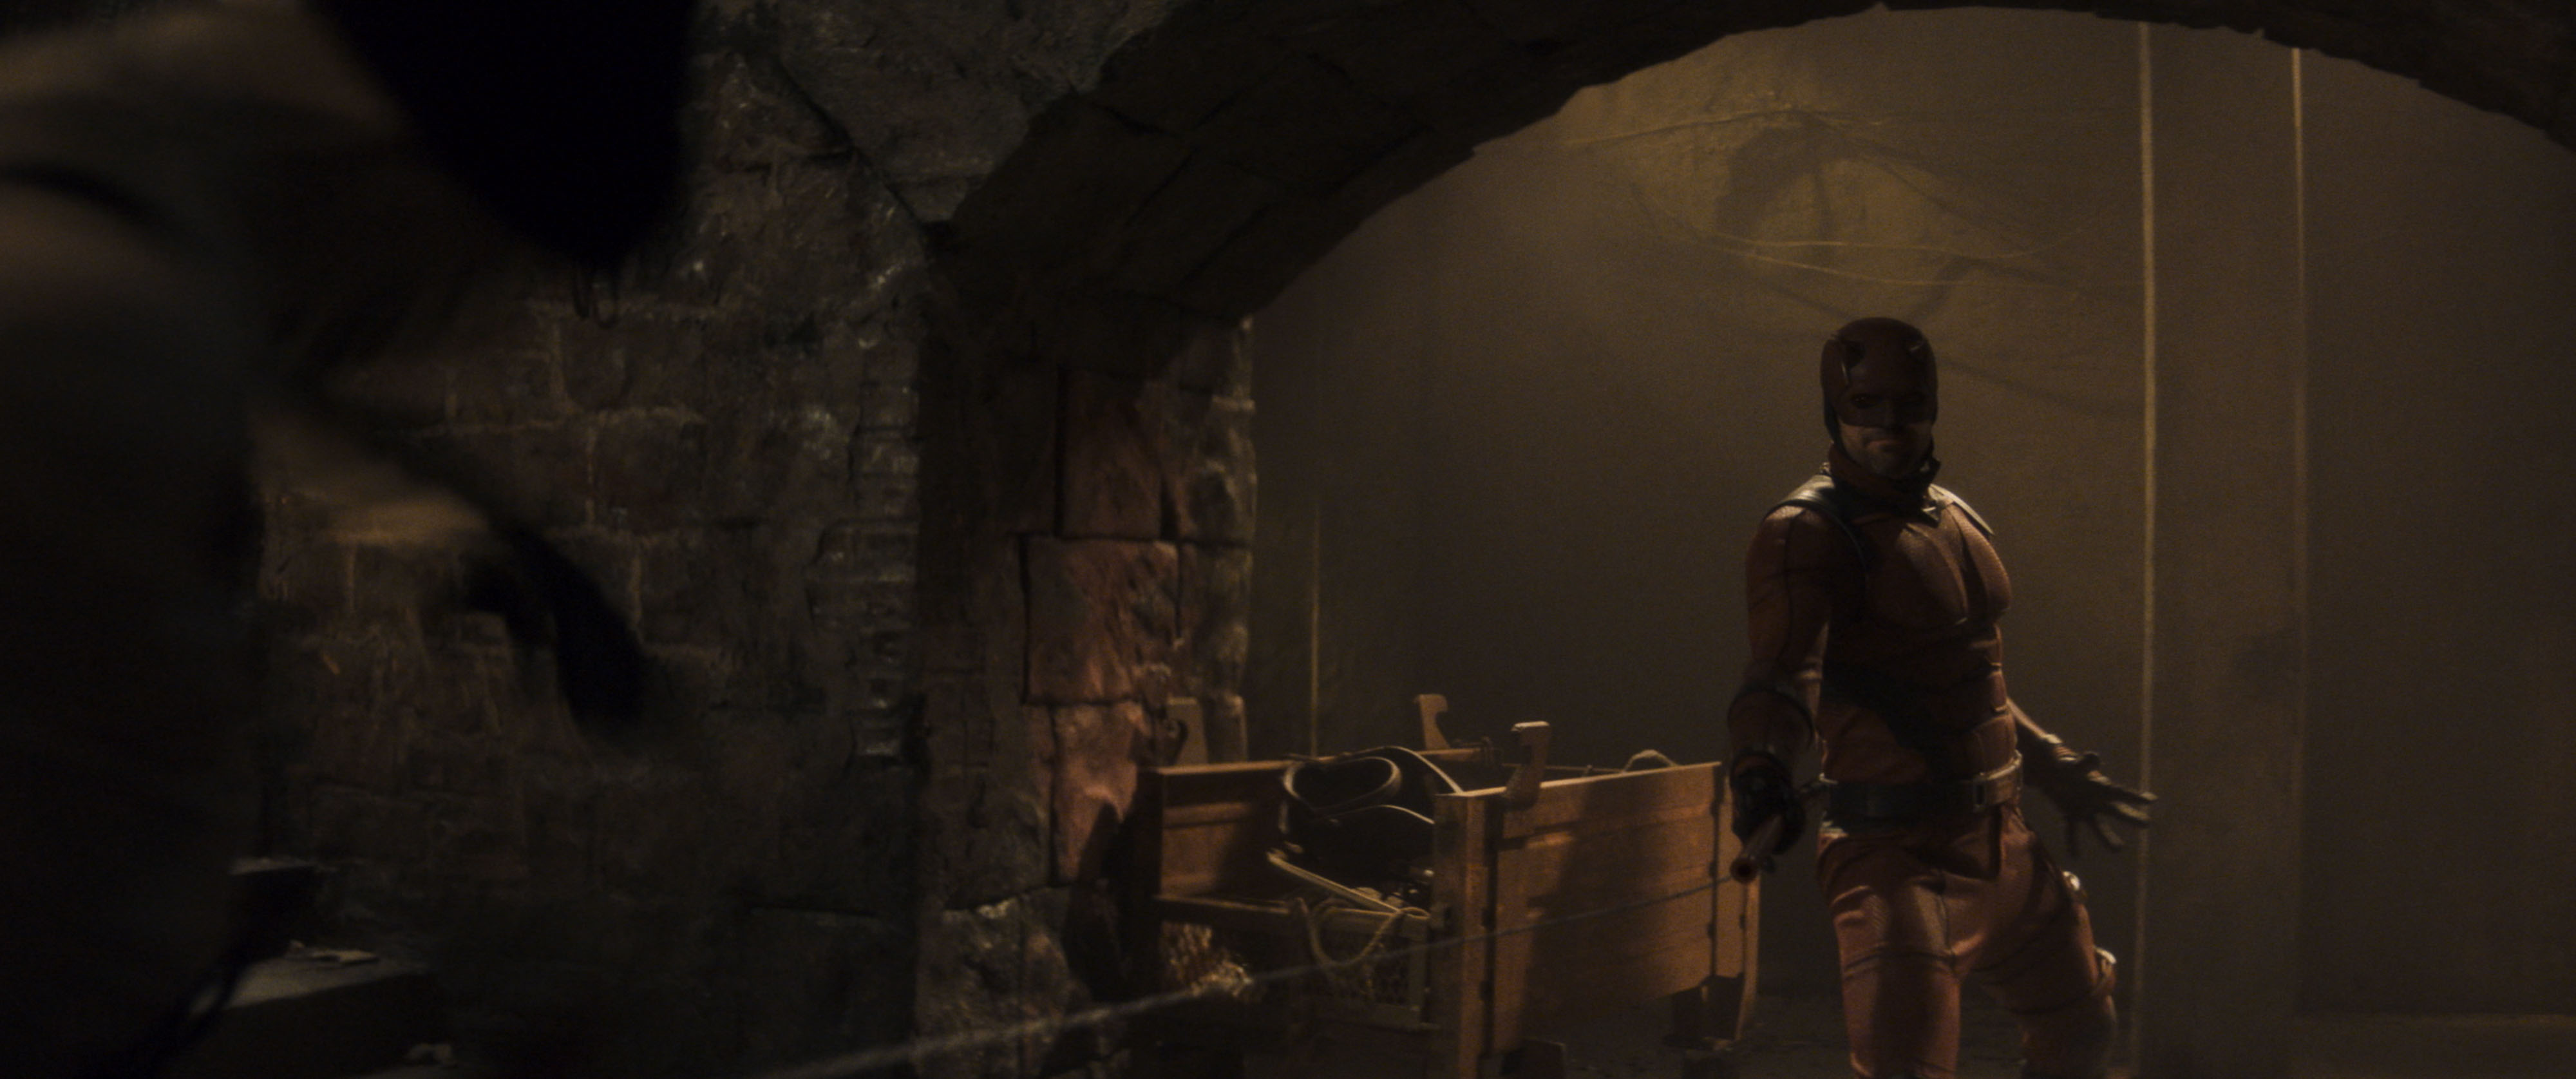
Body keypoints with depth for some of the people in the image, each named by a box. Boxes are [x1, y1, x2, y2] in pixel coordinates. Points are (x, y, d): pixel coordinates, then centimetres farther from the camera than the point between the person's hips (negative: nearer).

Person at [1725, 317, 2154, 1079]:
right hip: (1897, 852, -8)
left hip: (1999, 841, 8)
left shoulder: (1956, 519, 12)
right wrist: (1760, 762, -51)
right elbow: (1784, 668, -32)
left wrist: (2057, 771, 30)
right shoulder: (1808, 532, -15)